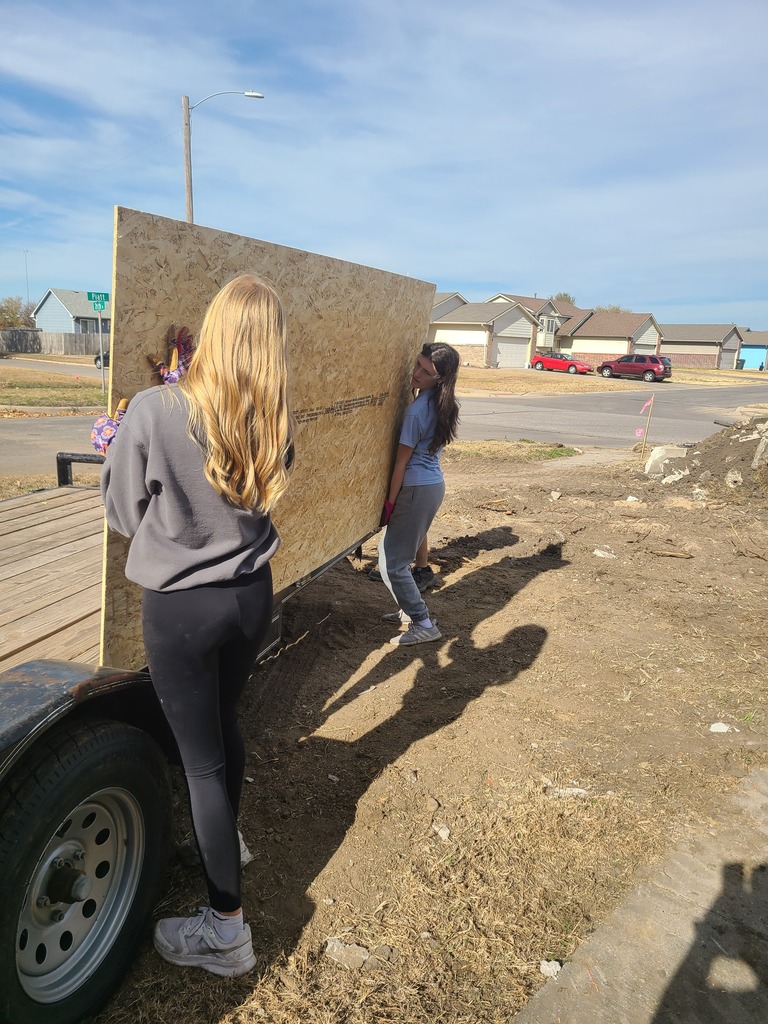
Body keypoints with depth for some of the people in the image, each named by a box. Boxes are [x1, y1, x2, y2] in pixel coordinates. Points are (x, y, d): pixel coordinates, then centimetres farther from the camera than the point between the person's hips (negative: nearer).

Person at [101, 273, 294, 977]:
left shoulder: (154, 411, -20)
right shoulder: (275, 419, -7)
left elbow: (125, 514, -7)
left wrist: (116, 450, 10)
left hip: (180, 607, -5)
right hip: (253, 595, 5)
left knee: (200, 755, 7)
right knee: (224, 722, 26)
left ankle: (226, 926, 20)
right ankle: (227, 839, 50)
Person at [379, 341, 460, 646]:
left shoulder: (417, 409, -20)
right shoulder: (443, 404, 7)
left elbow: (402, 461, -14)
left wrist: (390, 501, -7)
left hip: (417, 489, -9)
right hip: (434, 484, 9)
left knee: (391, 562, -2)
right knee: (402, 552, 20)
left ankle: (424, 624, 2)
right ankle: (410, 609, 31)